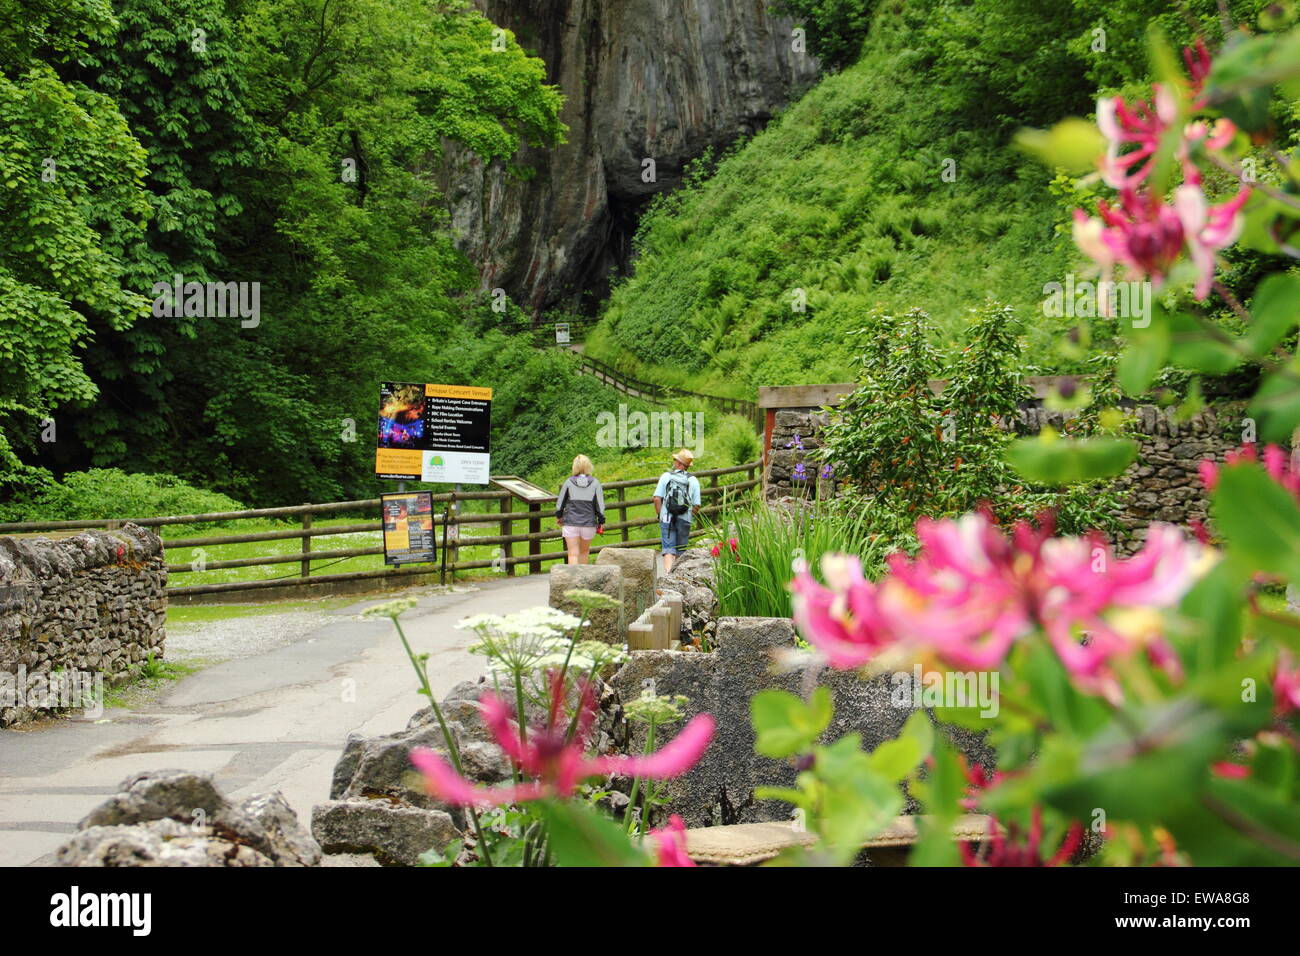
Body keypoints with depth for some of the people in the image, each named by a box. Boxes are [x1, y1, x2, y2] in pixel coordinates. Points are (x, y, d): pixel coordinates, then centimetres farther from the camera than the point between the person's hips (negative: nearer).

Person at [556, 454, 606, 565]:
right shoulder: (595, 483, -3)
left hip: (571, 523, -1)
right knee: (584, 552, 19)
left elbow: (560, 502, 4)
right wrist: (601, 521, 8)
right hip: (589, 523, 1)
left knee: (573, 554, -1)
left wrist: (558, 516, 22)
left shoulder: (569, 482, -3)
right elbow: (600, 504, -3)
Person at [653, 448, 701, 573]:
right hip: (684, 520, 1)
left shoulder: (666, 476, -1)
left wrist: (660, 515, 6)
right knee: (680, 551, 14)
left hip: (667, 519, -1)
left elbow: (657, 498, -5)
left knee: (669, 549, -5)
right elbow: (696, 505, 0)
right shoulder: (693, 480, 2)